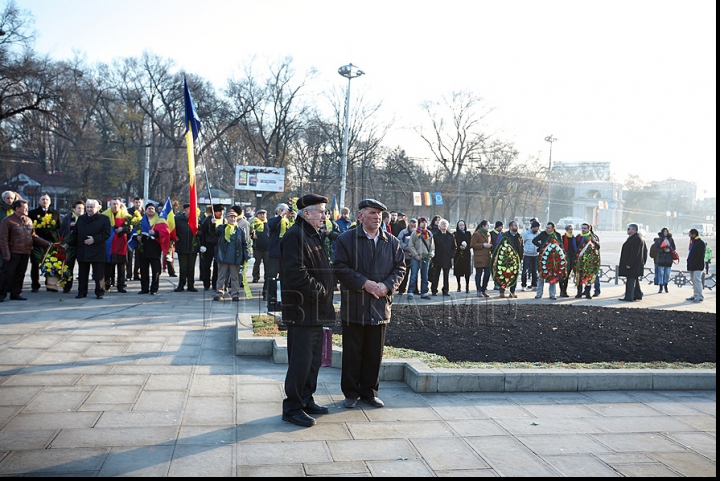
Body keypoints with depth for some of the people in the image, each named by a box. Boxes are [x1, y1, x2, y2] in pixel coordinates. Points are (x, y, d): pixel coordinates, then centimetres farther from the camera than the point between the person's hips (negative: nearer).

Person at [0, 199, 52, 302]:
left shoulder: (28, 220, 11)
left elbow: (33, 236, 14)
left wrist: (47, 243, 5)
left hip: (25, 252, 5)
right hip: (13, 253, -5)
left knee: (20, 274, 10)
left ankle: (15, 293, 18)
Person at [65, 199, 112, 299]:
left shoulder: (104, 219, -1)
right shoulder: (81, 219, 16)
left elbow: (107, 234, -9)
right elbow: (75, 234, 18)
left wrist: (94, 239, -17)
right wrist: (69, 243, 6)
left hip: (97, 252, -5)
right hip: (82, 252, 5)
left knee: (98, 274, -2)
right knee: (82, 274, 10)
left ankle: (100, 292, 7)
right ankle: (82, 292, 18)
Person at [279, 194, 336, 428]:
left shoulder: (313, 235, 19)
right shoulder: (295, 235, -15)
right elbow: (295, 273, -25)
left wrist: (325, 290, 10)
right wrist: (319, 290, -16)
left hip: (316, 311, 10)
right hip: (302, 311, -10)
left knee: (313, 358, 17)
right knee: (301, 360, -4)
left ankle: (306, 400, 29)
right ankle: (292, 407, 8)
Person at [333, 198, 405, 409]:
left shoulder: (392, 242, 8)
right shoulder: (346, 239, -3)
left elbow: (400, 268, 8)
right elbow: (340, 268, -9)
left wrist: (387, 285, -10)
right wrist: (363, 283, -17)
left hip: (380, 307, 3)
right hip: (354, 307, -3)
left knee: (375, 353, 11)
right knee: (352, 352, 6)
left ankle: (369, 391, 26)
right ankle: (351, 393, 20)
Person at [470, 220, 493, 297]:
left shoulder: (488, 234, 19)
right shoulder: (476, 234, -4)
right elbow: (472, 244, -11)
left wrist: (490, 245, 8)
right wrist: (483, 245, -14)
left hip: (487, 257, 7)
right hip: (479, 258, -7)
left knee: (487, 273, 3)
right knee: (479, 274, -2)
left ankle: (484, 290, 16)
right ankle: (479, 291, 4)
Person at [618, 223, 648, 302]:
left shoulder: (636, 239, -19)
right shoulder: (637, 238, 16)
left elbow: (634, 253, -23)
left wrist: (629, 264, -23)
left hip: (633, 265, -11)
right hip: (636, 265, 11)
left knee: (630, 281, -8)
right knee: (635, 280, 17)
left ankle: (629, 297, -6)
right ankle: (638, 295, 25)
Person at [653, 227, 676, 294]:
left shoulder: (671, 239, 9)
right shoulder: (658, 240, 2)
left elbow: (673, 248, 9)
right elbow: (656, 249, -3)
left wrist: (669, 249, -12)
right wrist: (663, 250, -16)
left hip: (668, 259, 2)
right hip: (660, 259, -2)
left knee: (667, 273, 5)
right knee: (660, 273, -2)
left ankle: (665, 286, 24)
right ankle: (660, 287, 2)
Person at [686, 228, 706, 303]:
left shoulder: (701, 243, -11)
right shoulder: (693, 242, 18)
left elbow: (700, 256, -18)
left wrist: (693, 264, -20)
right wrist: (689, 263, 12)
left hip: (698, 266, -10)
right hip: (692, 266, 10)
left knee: (697, 280, -13)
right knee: (694, 280, 11)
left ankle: (700, 296, -11)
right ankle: (695, 296, 16)